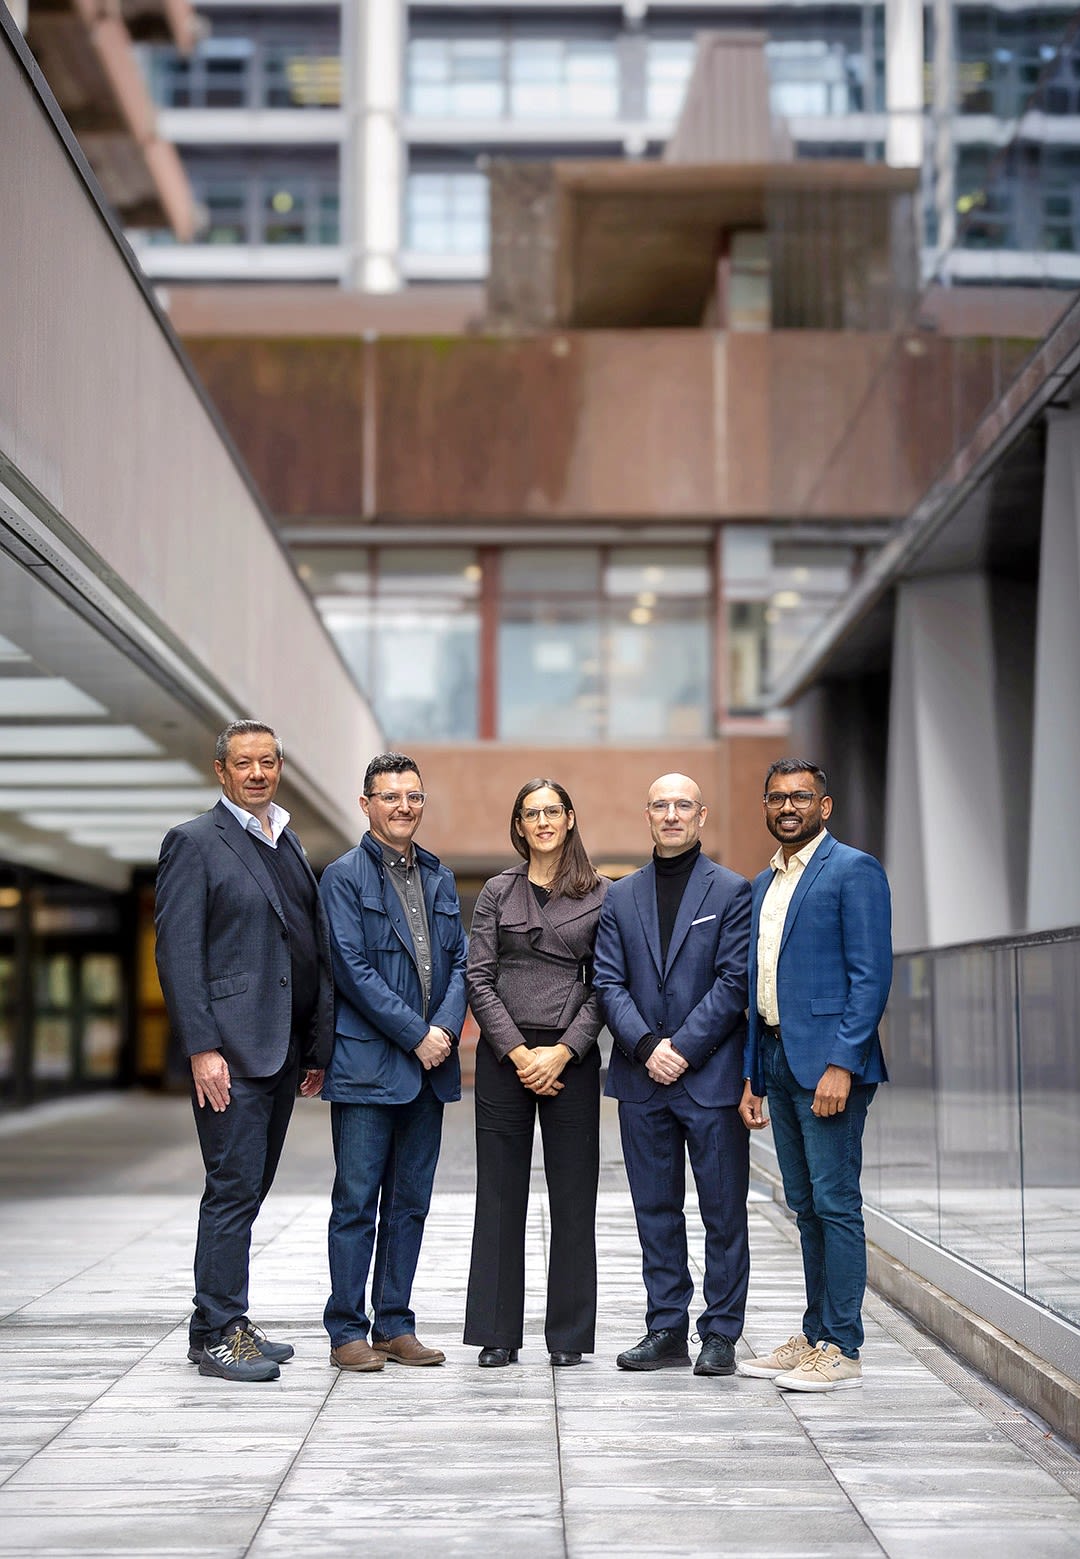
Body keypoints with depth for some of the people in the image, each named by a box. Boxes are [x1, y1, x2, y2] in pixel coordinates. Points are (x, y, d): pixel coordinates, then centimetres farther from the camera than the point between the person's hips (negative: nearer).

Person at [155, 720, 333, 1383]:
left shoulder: (290, 845, 17)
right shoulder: (195, 842, -4)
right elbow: (177, 953, -10)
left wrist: (318, 1047, 13)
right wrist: (202, 1048, -17)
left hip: (284, 1050, 7)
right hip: (230, 1051, -7)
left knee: (248, 1190, 11)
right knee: (234, 1188, -7)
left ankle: (220, 1325, 18)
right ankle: (220, 1332, 1)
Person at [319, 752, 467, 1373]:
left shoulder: (440, 879, 15)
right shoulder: (344, 876, -3)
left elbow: (459, 962, 11)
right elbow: (353, 968, -11)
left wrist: (447, 1028, -7)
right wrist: (416, 1035, -13)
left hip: (430, 1064, 6)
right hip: (367, 1062, -6)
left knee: (410, 1203, 9)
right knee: (357, 1202, -2)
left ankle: (395, 1326, 16)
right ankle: (348, 1332, 5)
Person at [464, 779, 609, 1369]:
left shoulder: (600, 896, 5)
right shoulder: (498, 893, 6)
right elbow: (479, 980, 1)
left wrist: (562, 1051, -10)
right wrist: (517, 1052, -9)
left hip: (572, 1058, 0)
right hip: (503, 1054, 1)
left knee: (573, 1197, 2)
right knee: (500, 1194, 3)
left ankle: (569, 1334, 10)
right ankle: (497, 1333, 10)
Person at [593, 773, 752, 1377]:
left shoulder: (732, 891, 0)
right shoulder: (621, 897, 11)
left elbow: (735, 981, -6)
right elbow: (610, 983, 5)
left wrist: (682, 1048, -13)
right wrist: (646, 1047, -10)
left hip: (712, 1076, -3)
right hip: (642, 1078, 4)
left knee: (723, 1212, 1)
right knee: (656, 1211, 9)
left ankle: (721, 1336, 9)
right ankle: (667, 1331, 17)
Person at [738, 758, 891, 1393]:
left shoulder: (854, 871, -6)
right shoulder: (763, 884, 19)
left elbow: (872, 976, -13)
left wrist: (842, 1064, -20)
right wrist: (751, 1075, 16)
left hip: (828, 1061, -8)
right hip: (777, 1061, 8)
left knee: (836, 1204, -6)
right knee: (806, 1206, 12)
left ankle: (842, 1351, -2)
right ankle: (814, 1339, 18)